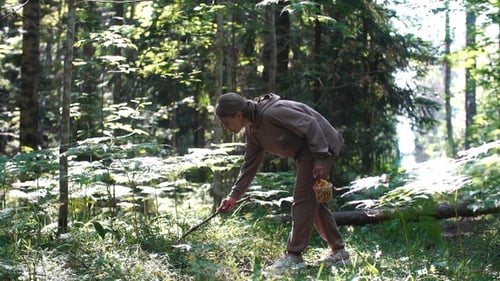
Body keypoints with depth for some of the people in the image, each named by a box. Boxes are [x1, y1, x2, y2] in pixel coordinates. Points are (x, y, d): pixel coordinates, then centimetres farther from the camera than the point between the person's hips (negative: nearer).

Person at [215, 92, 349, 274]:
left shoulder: (271, 112, -26)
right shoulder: (252, 131, 5)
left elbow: (310, 124, -25)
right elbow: (249, 165, 12)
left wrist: (320, 159, -26)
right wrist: (234, 196, 9)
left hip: (320, 146, -10)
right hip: (304, 153, 10)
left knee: (303, 200, -10)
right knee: (314, 201, 13)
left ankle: (294, 256, -6)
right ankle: (338, 250, 21)